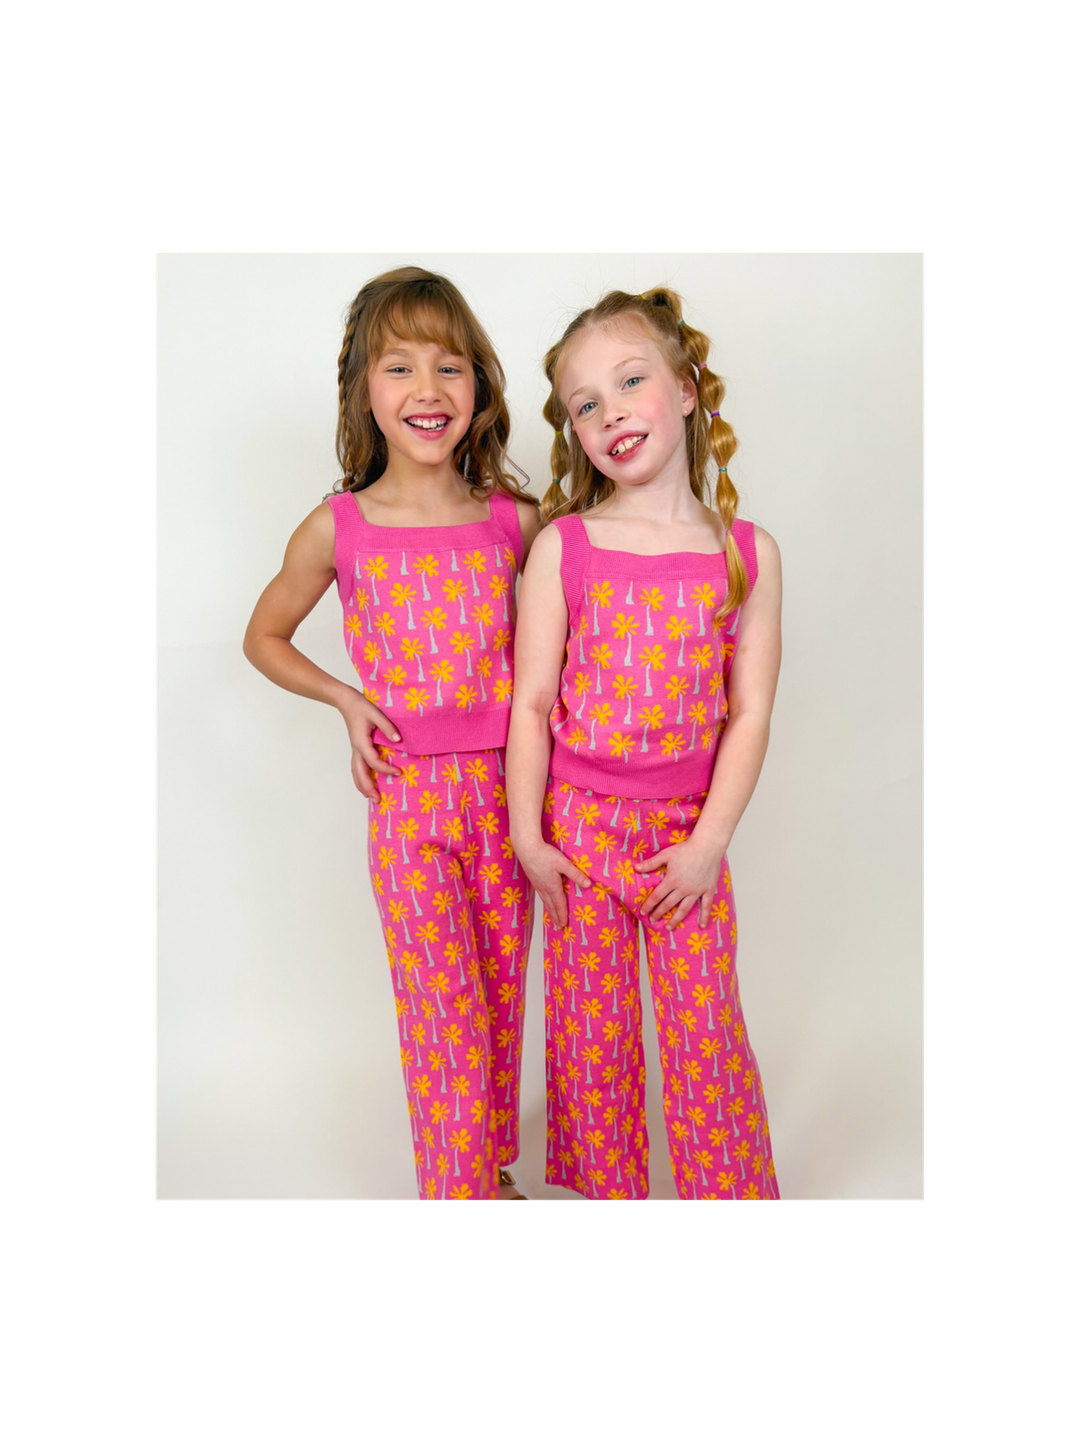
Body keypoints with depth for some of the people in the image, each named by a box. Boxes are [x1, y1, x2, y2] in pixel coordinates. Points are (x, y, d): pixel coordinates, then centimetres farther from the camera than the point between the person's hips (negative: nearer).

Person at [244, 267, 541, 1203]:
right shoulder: (338, 530, -4)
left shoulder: (517, 520, 0)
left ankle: (495, 1165, 34)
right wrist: (345, 698, -2)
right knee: (441, 1009, 0)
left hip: (505, 785, 3)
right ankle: (457, 1182, 19)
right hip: (407, 795, -2)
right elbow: (264, 637, 11)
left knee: (502, 994, 14)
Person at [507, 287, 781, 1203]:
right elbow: (531, 702, -4)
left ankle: (730, 1188, 28)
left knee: (707, 1033, 6)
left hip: (687, 833, 0)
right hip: (579, 826, 0)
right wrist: (528, 835, -5)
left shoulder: (747, 554, -3)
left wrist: (709, 841, -8)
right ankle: (606, 1186, 32)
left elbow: (750, 713, -3)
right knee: (590, 1033, 11)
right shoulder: (563, 548, -5)